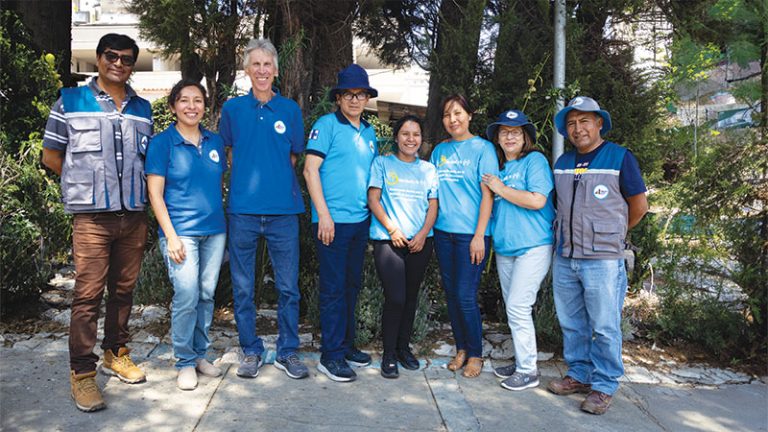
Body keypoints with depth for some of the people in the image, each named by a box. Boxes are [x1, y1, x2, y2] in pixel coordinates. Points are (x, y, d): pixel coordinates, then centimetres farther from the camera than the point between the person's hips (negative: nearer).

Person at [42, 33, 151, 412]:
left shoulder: (142, 109, 13)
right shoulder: (70, 102, 3)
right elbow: (51, 156, 6)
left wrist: (131, 187, 10)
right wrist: (86, 186, 6)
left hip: (134, 216, 4)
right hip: (92, 217, -4)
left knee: (124, 290, 11)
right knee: (88, 295, -5)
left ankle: (116, 354, 26)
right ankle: (82, 373, 5)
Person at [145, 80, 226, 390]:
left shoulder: (215, 142, 11)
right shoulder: (162, 143, -1)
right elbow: (155, 193, -4)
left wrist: (224, 224, 11)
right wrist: (171, 235, -11)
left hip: (214, 230, 5)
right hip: (181, 231, -4)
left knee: (207, 294, 8)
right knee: (187, 295, -9)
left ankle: (200, 354, 23)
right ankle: (185, 362, 7)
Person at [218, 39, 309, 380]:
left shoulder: (290, 109, 7)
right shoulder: (233, 108, 7)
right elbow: (230, 152, 15)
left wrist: (271, 176, 6)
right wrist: (249, 181, 7)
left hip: (283, 210, 0)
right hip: (243, 210, 0)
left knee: (288, 286, 5)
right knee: (243, 287, 7)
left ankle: (288, 352, 19)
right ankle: (251, 351, 22)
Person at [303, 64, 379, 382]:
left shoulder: (369, 132, 14)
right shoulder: (327, 124, -5)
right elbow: (310, 170, -11)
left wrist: (374, 213, 13)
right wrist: (324, 214, -17)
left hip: (361, 219, 7)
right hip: (333, 220, -7)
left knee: (352, 284, 15)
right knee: (334, 287, -2)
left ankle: (346, 344, 28)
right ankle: (331, 356, 8)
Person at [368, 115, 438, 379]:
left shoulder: (428, 169, 14)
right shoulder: (382, 163, 6)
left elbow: (433, 206, 9)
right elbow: (373, 199, -1)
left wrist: (423, 234, -6)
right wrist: (392, 229, -10)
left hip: (420, 242, 4)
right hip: (387, 240, -3)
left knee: (411, 297, 10)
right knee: (395, 297, -11)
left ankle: (404, 347, 25)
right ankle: (389, 355, 3)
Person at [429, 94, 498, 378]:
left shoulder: (482, 148, -1)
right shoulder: (439, 150, 13)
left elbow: (487, 194, -7)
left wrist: (479, 235, -13)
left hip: (470, 233, -5)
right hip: (443, 231, 5)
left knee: (465, 296, -5)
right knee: (451, 294, 10)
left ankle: (475, 354, 13)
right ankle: (461, 349, 25)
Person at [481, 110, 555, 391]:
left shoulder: (535, 160, -5)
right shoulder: (498, 167, 15)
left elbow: (537, 200, -18)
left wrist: (501, 189, -11)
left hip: (533, 246, -7)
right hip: (504, 248, 7)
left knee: (518, 307, -9)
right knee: (512, 309, 13)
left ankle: (528, 371, 3)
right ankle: (521, 361, 26)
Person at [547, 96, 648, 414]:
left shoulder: (620, 158, -4)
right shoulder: (562, 163, 11)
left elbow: (639, 205, 2)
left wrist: (611, 234, 10)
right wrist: (572, 233, 12)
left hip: (602, 260, -5)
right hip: (564, 257, 5)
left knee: (604, 328, 2)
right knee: (571, 324, 14)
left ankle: (604, 386, 17)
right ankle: (579, 375, 30)